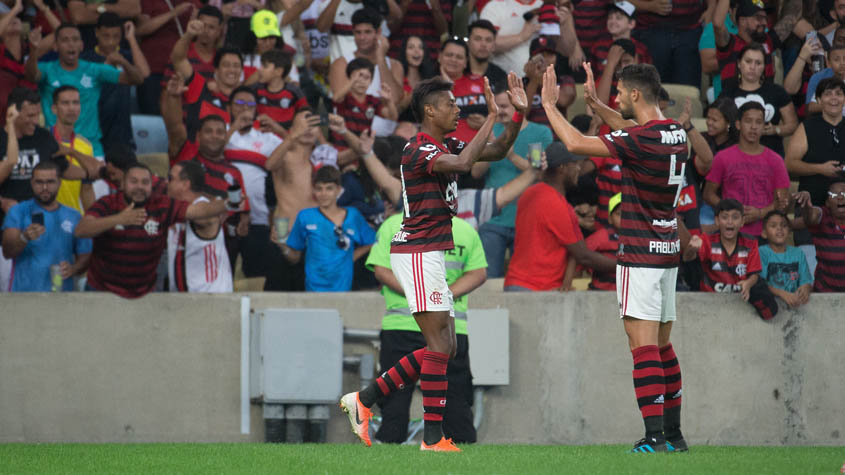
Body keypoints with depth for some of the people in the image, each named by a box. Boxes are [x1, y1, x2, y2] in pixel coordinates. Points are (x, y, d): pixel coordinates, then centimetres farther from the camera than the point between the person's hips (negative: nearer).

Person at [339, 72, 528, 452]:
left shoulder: (445, 146, 15)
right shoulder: (419, 149, -14)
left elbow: (496, 152, 18)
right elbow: (462, 163, -31)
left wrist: (519, 114, 4)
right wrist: (492, 117, -25)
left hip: (429, 255, 10)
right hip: (418, 253, -10)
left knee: (443, 347, 9)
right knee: (440, 345, -11)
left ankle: (365, 399, 15)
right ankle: (433, 438, -10)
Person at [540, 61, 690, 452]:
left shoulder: (640, 139, -18)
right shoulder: (675, 132, 8)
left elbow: (576, 143, -18)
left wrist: (549, 105, -6)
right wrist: (594, 103, 26)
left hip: (641, 254, -9)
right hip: (668, 248, 9)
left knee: (643, 343, -11)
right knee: (662, 344, 14)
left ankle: (654, 435, -18)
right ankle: (673, 433, 16)